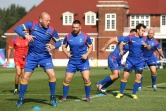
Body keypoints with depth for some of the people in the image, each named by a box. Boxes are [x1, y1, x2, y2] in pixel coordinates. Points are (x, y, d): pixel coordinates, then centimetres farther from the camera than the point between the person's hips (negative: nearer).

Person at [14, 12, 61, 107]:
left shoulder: (51, 30, -10)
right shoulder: (32, 25, -12)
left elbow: (58, 42, 2)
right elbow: (17, 28, -12)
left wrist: (53, 47, -21)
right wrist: (26, 35, -30)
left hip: (45, 56, 0)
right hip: (32, 56, 0)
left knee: (52, 75, -15)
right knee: (25, 77, -2)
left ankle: (53, 97, 5)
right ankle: (21, 99, 13)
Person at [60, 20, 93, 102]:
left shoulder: (85, 36, -7)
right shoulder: (68, 36, -2)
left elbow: (90, 47, 3)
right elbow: (64, 47, 10)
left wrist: (87, 54, -14)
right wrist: (67, 53, -10)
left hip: (83, 61, -2)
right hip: (72, 61, 2)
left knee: (86, 79, -12)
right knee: (67, 79, 0)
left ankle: (88, 97, 4)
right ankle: (64, 97, 14)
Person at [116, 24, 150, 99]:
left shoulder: (144, 39, 0)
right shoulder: (130, 38, -8)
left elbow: (149, 48, 6)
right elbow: (122, 43, -1)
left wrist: (146, 45, -15)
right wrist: (121, 50, -19)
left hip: (140, 61, 2)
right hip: (130, 60, -2)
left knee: (138, 77, -1)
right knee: (125, 76, -3)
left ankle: (134, 93, 14)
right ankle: (121, 93, 10)